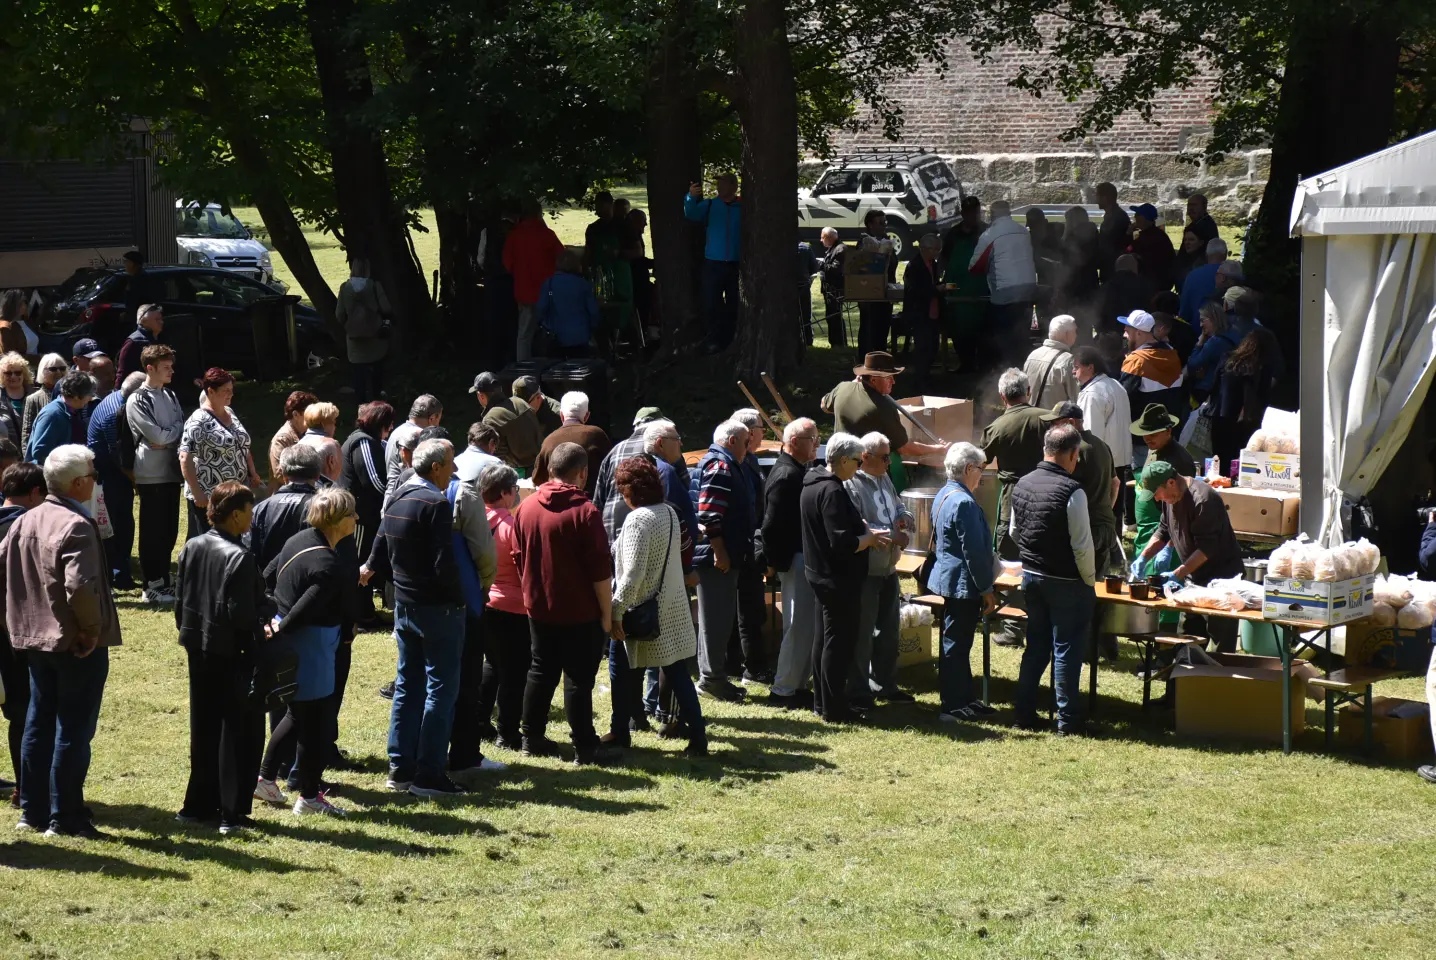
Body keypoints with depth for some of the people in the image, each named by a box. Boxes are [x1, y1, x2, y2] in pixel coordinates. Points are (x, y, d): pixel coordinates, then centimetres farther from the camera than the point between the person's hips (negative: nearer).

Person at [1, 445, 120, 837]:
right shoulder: (76, 526, -20)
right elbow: (79, 585, -31)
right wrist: (93, 627, -16)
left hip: (35, 639, 8)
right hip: (78, 644, -8)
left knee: (38, 726, 16)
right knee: (73, 731, 0)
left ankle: (32, 811, 22)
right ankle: (65, 818, 5)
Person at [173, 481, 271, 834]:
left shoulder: (192, 548, 3)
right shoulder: (239, 557, -20)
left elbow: (180, 600, 8)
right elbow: (241, 615, -22)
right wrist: (268, 610, -5)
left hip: (199, 651, 7)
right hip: (233, 656, -7)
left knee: (204, 730, 16)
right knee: (240, 732, 2)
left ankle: (198, 805, 21)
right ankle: (232, 813, 2)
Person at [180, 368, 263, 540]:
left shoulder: (231, 413, 11)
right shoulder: (198, 421, -14)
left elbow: (242, 446, 22)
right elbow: (185, 458, -18)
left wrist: (252, 473, 13)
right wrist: (197, 493, -21)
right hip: (208, 496, -7)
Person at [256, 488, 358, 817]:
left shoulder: (300, 540, 3)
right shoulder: (331, 567, -26)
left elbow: (267, 577, 11)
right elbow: (304, 610, -28)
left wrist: (276, 622, 13)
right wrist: (281, 629, -13)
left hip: (289, 642, 10)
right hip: (311, 650, -10)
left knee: (298, 714, 23)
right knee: (317, 720, 3)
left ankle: (264, 778, 29)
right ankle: (309, 796, 11)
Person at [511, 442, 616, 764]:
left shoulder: (526, 508, 1)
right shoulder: (585, 512, -17)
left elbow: (519, 558, 10)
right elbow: (601, 570, -16)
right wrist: (607, 612, -8)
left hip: (539, 608, 6)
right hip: (580, 613, -6)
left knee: (541, 672, 17)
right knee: (578, 678, -1)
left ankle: (532, 738, 21)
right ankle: (584, 747, 2)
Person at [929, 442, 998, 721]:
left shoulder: (943, 496, 11)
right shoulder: (964, 502, -22)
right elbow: (974, 551, -22)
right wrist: (986, 588, -15)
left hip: (949, 578, 11)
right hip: (963, 582, -11)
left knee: (957, 643, 17)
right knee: (955, 645, -3)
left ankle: (965, 699, 26)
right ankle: (952, 707, 3)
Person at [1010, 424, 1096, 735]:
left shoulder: (1023, 484, 2)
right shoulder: (1072, 491, -21)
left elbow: (1014, 532, 13)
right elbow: (1082, 545, -20)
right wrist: (1089, 580, -7)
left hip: (1031, 576, 7)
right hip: (1066, 582, -7)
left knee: (1036, 646, 17)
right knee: (1067, 650, 2)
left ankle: (1024, 713, 20)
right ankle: (1068, 720, 8)